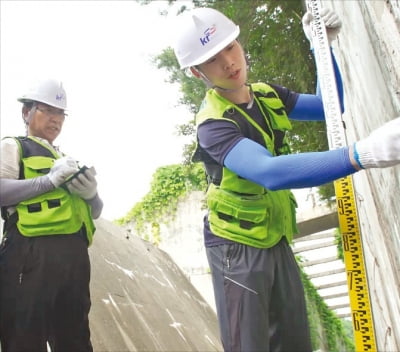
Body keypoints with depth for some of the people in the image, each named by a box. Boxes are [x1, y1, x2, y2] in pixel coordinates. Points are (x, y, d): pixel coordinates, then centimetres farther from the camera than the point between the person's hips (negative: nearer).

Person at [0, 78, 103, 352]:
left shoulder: (66, 159, 27)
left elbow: (95, 212, 24)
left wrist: (91, 193, 2)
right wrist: (50, 180, -18)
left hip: (74, 256, 7)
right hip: (31, 255, -6)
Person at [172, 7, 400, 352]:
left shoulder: (266, 94, 0)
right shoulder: (213, 125, -24)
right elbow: (270, 172, -41)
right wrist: (361, 154, -53)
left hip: (276, 242, 7)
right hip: (236, 248, -6)